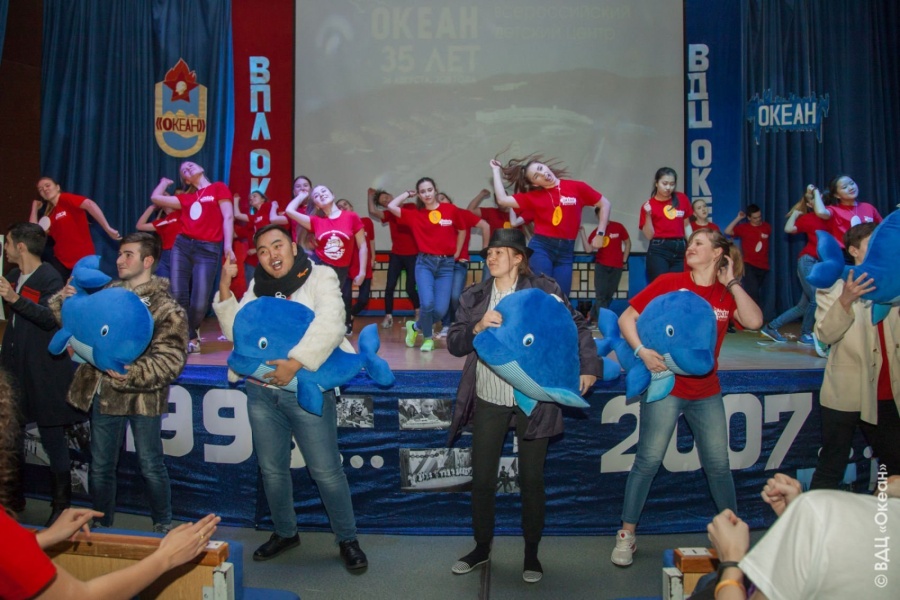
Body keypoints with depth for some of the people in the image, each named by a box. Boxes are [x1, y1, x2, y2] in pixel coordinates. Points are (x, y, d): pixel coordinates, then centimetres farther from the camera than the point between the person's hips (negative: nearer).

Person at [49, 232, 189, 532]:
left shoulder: (165, 307, -8)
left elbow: (172, 358, -15)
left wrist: (135, 375, -27)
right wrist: (65, 300, -4)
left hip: (143, 397, -5)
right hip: (104, 393, 5)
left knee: (151, 466, 6)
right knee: (100, 467, 15)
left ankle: (163, 527, 25)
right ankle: (102, 527, 34)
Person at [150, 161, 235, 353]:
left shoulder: (219, 188, 8)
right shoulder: (186, 198, 20)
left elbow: (228, 217, -1)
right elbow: (155, 198, 20)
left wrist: (228, 246, -11)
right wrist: (164, 183, 35)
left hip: (208, 249, -5)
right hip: (182, 245, 5)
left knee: (200, 302, -10)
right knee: (178, 295, -4)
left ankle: (190, 335, 17)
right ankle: (189, 336, 12)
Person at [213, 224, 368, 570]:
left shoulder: (320, 276, -4)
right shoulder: (258, 287, 13)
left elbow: (330, 325, -20)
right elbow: (235, 331, 8)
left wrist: (295, 362, -26)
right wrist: (225, 288, -3)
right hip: (261, 392, 5)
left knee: (326, 471, -1)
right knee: (272, 470, 15)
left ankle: (347, 539, 17)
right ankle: (285, 533, 36)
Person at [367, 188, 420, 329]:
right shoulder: (389, 214, 8)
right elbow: (372, 211, -9)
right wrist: (370, 195, -1)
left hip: (413, 255, -2)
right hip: (396, 255, 2)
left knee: (410, 288, -1)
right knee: (390, 287, -6)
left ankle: (418, 311, 25)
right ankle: (388, 316, 5)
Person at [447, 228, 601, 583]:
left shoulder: (544, 290, -2)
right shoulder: (473, 297, 5)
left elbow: (577, 327, -1)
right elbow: (453, 344, 1)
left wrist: (589, 367, -12)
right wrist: (477, 328, -18)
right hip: (488, 400, 3)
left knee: (531, 478, 8)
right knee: (482, 478, 9)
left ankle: (531, 553, 27)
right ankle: (482, 548, 30)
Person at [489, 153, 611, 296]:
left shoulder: (577, 187, 5)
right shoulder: (533, 196, 6)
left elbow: (604, 204, 11)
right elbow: (502, 199, 0)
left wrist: (600, 233, 4)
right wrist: (496, 171, 7)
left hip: (566, 250, 1)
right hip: (541, 247, -1)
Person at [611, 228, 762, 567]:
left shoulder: (727, 294, 6)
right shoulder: (669, 282, -4)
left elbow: (754, 322, -13)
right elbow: (626, 318, -7)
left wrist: (732, 283, -8)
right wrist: (642, 351, -22)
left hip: (707, 391, 4)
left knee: (718, 463, 11)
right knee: (648, 460, -1)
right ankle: (626, 534, 11)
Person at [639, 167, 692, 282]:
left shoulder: (682, 199, 9)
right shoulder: (649, 205, 0)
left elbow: (687, 225, 17)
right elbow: (649, 235, -3)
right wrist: (648, 215, -15)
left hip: (680, 249, 4)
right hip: (659, 250, -3)